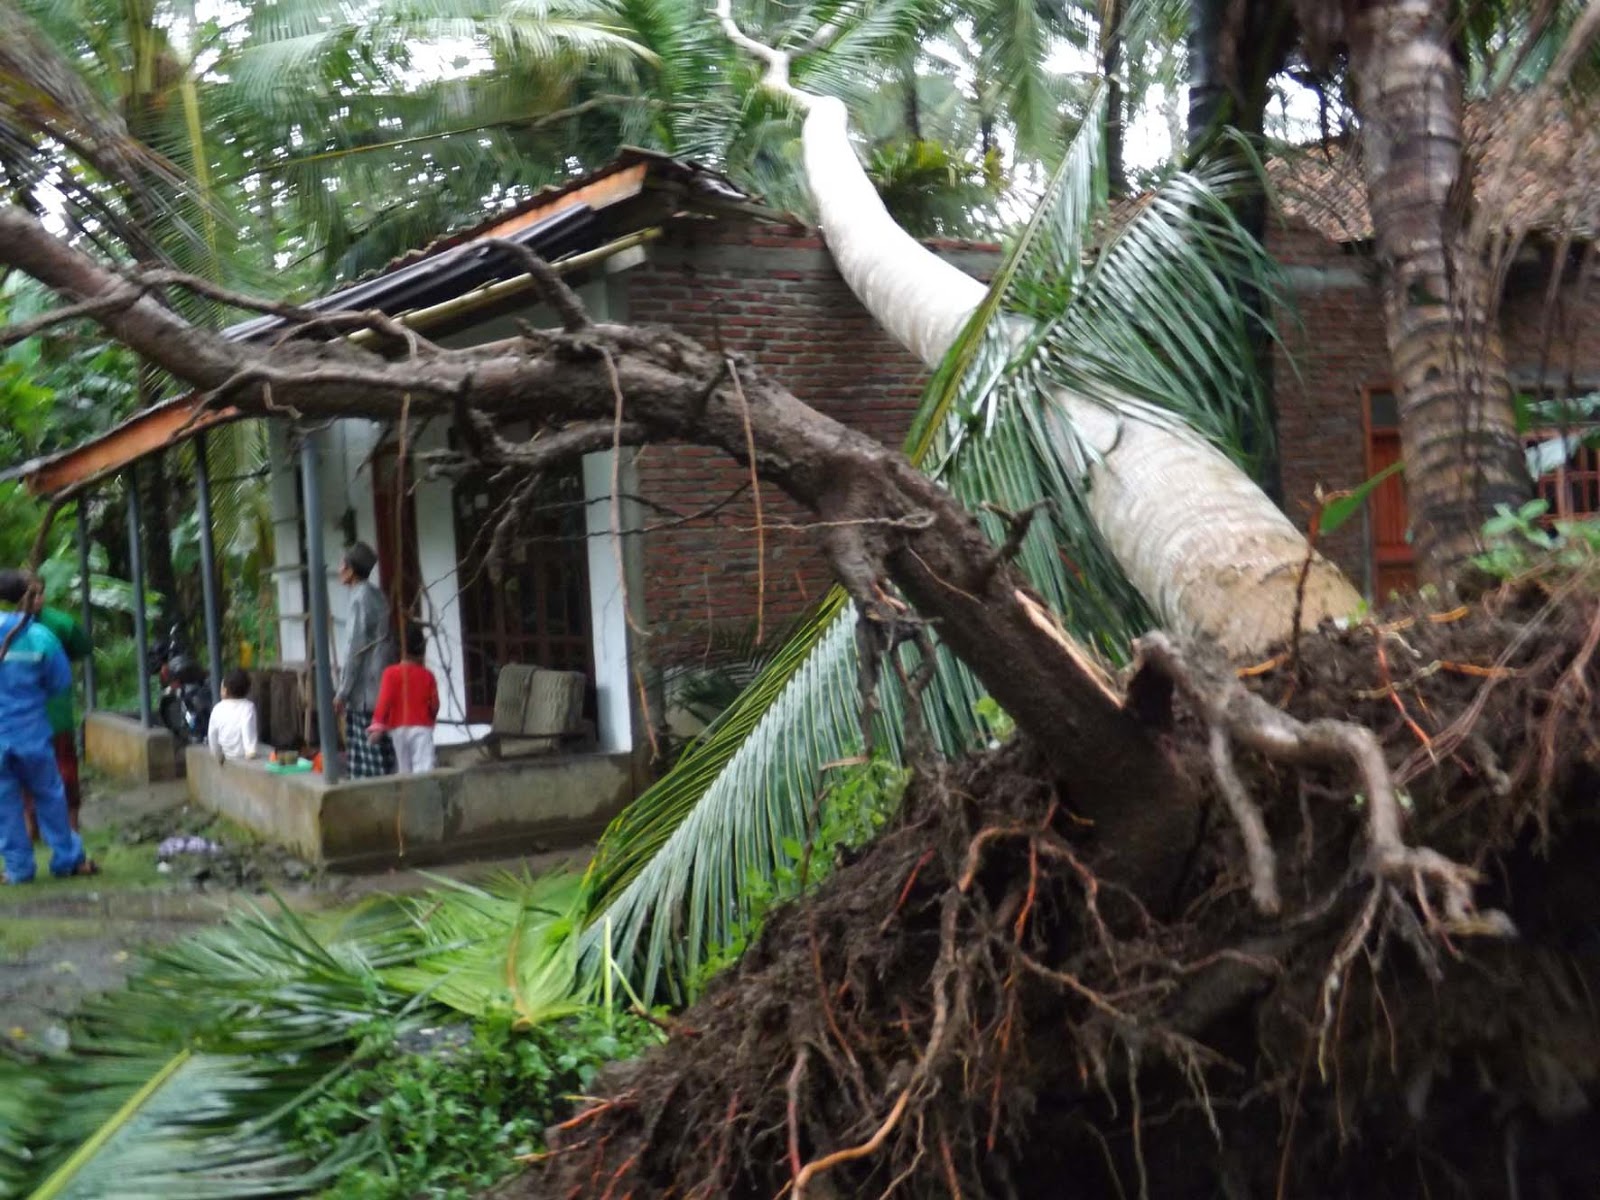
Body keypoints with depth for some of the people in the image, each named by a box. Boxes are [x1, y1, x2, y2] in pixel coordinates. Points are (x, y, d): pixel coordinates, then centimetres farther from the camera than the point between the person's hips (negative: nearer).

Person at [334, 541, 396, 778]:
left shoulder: (360, 599, -13)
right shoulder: (375, 595, 14)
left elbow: (356, 649, -16)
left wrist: (343, 691, -12)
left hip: (365, 691, -9)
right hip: (379, 687, 9)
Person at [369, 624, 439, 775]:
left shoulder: (392, 673, -3)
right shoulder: (427, 675, 1)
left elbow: (384, 700, -10)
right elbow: (434, 704, 4)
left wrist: (377, 725, -10)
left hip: (399, 728, 1)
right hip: (422, 727, -1)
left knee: (405, 771, 14)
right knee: (423, 769, -10)